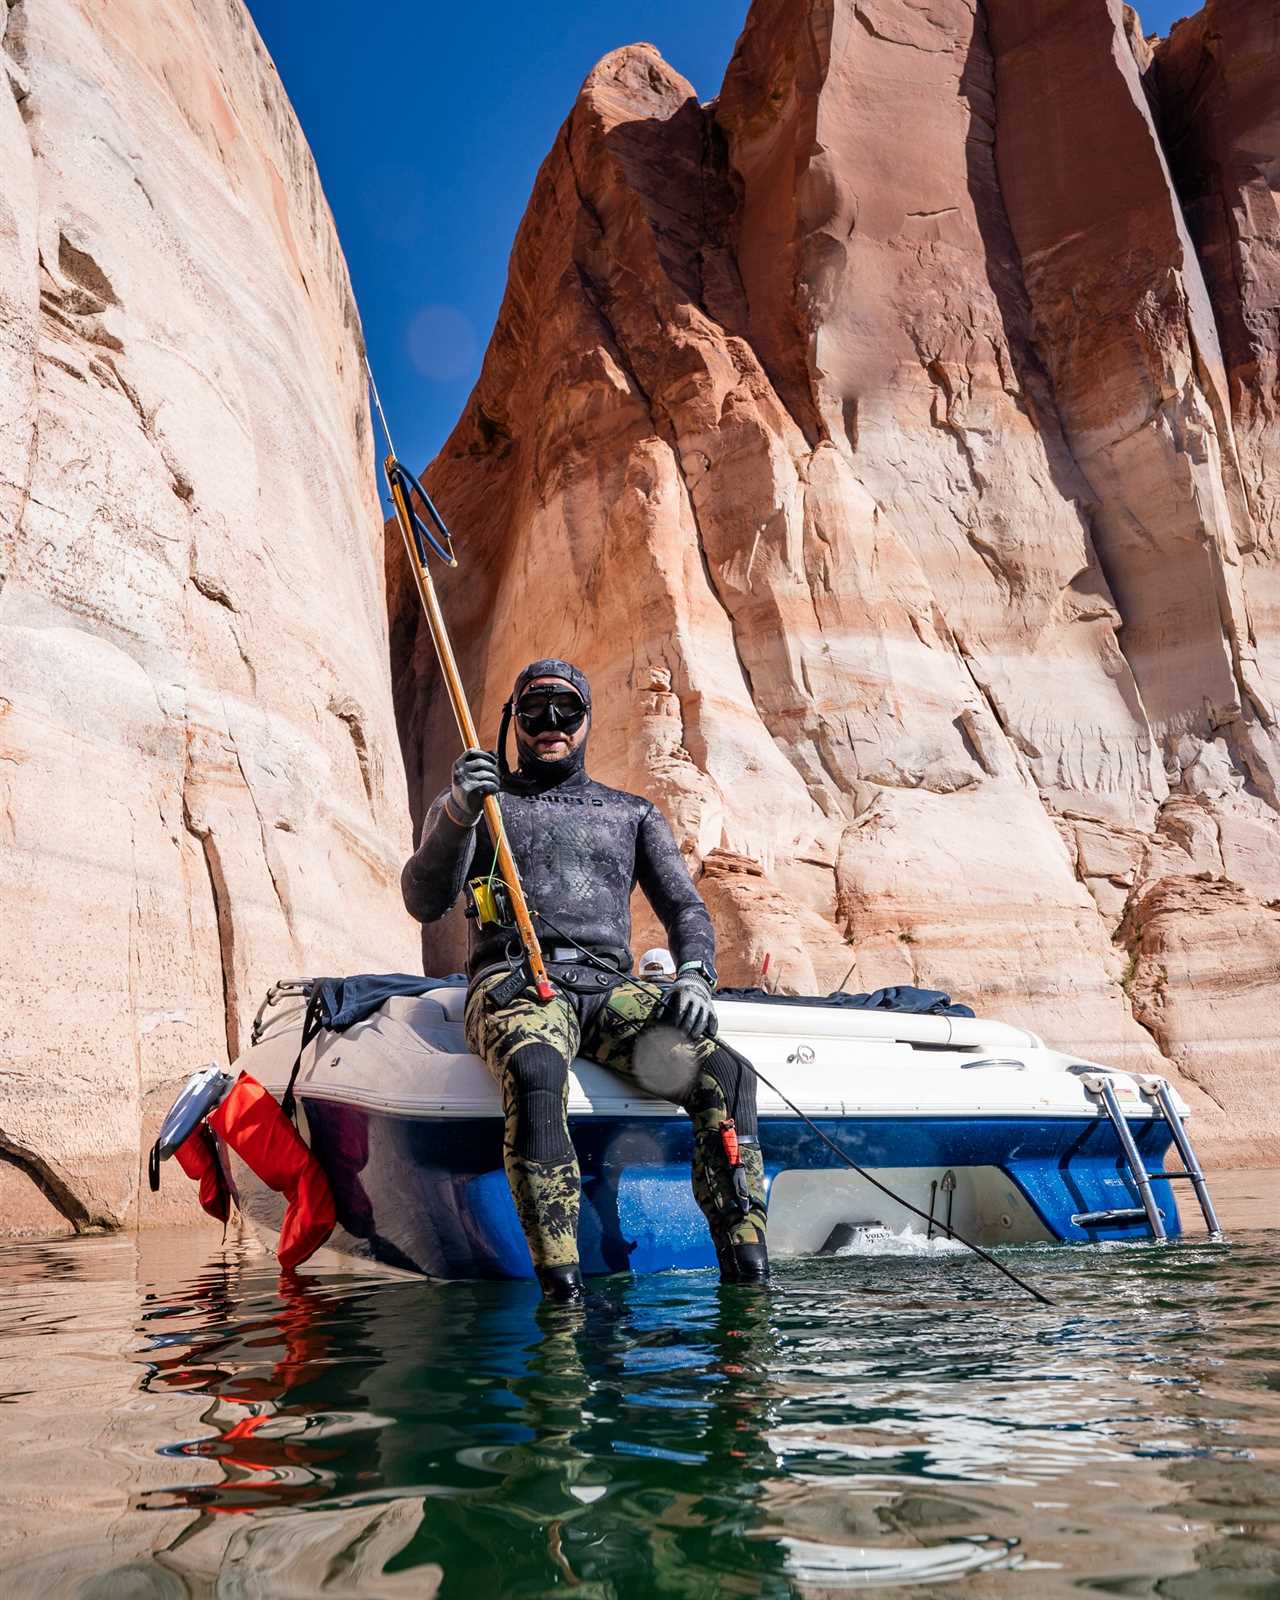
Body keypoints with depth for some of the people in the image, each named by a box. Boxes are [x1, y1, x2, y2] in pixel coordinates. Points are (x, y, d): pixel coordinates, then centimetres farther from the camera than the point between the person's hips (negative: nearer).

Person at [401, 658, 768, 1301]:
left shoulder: (632, 813, 27)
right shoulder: (472, 803, 20)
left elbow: (685, 908, 19)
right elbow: (424, 902, 4)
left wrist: (694, 976, -4)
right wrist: (458, 813, -14)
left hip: (610, 988, 3)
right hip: (514, 982, -2)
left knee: (724, 1074, -27)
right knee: (535, 1073, -39)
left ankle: (749, 1277, -24)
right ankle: (561, 1288, -39)